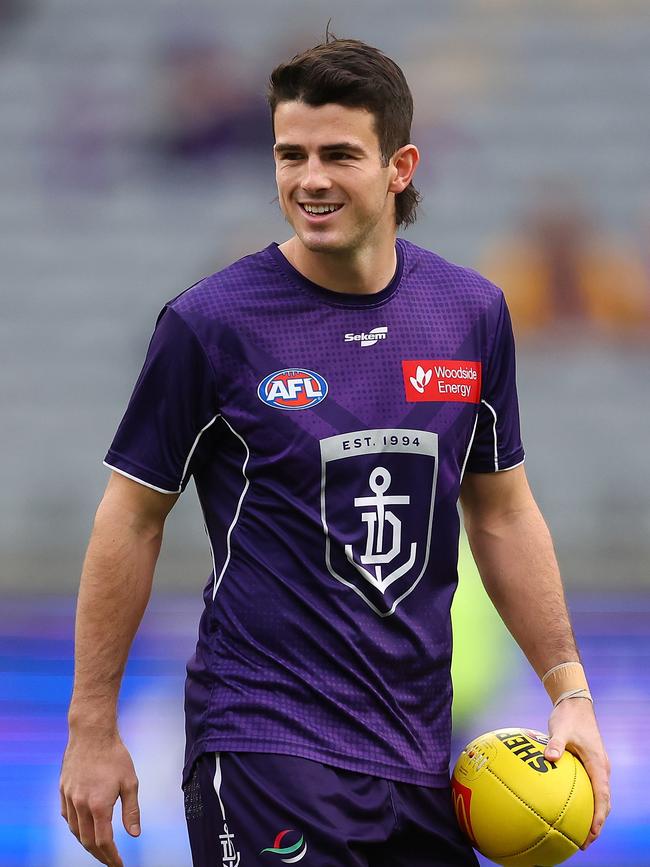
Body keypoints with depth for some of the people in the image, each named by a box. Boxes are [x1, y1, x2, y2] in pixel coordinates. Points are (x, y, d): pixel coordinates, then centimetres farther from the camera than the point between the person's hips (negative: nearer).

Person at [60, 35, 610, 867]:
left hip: (421, 752, 5)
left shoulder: (473, 313, 5)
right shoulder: (210, 322, -7)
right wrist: (92, 732, -2)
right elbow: (131, 519, -1)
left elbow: (502, 512, 15)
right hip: (267, 754, -5)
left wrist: (570, 692, 10)